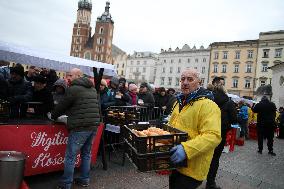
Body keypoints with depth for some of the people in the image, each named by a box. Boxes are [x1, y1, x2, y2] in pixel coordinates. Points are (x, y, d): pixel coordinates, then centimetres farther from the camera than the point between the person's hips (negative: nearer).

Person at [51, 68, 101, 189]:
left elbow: (62, 105, 0)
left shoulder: (73, 89, -8)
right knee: (86, 153, 18)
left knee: (70, 156, 2)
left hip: (80, 127, -8)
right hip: (94, 125, 8)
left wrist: (53, 116, 19)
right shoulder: (92, 89, 15)